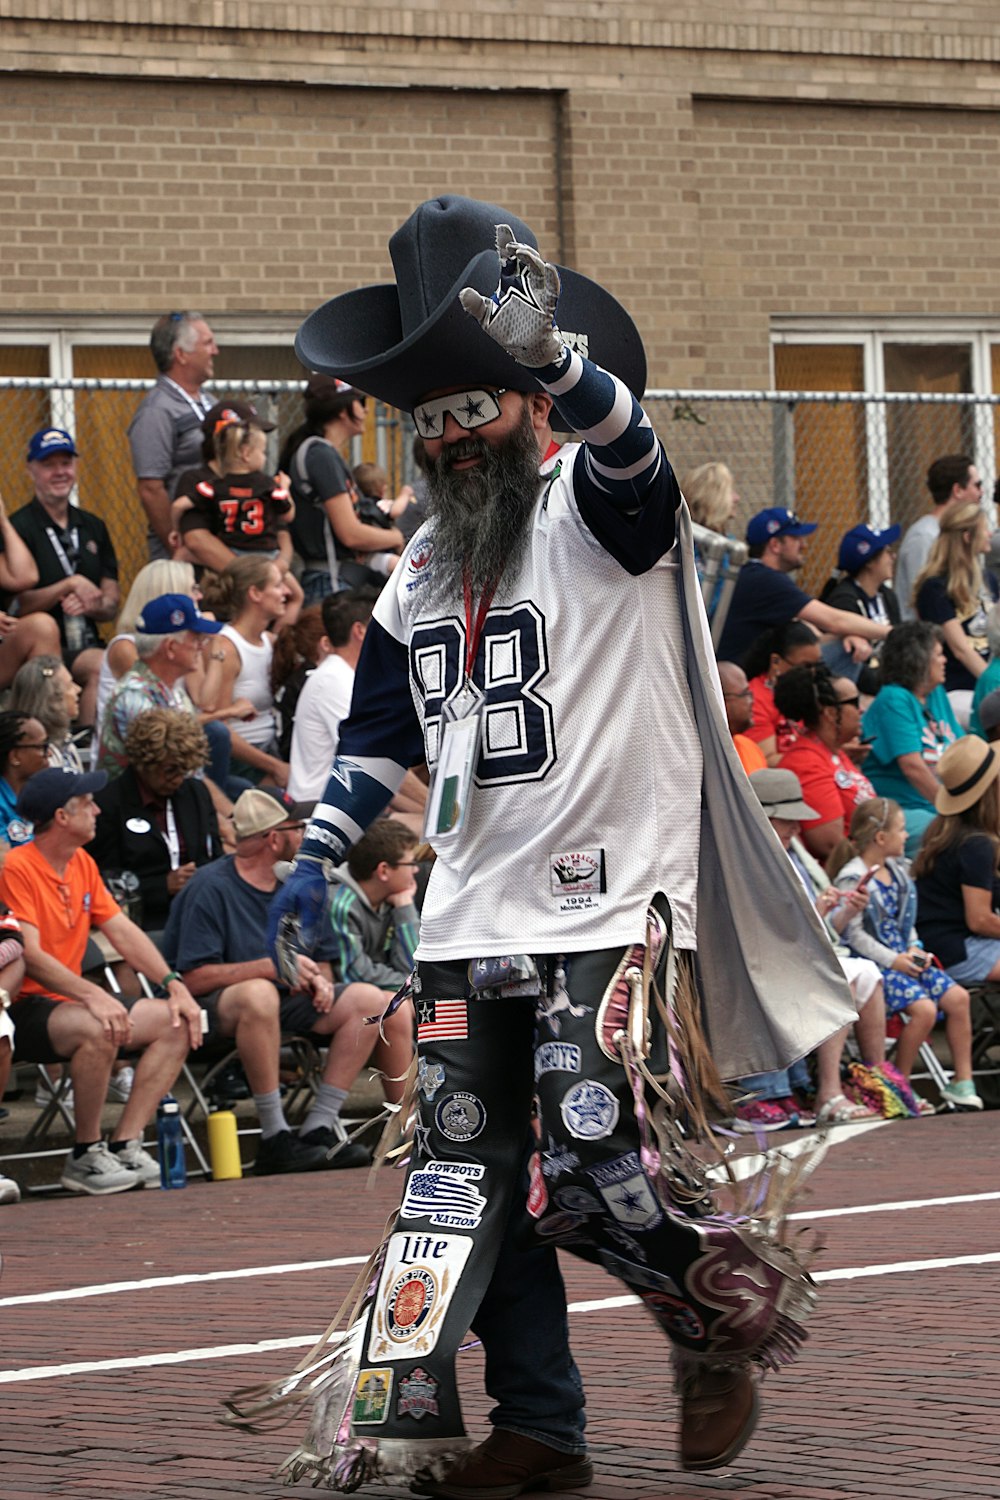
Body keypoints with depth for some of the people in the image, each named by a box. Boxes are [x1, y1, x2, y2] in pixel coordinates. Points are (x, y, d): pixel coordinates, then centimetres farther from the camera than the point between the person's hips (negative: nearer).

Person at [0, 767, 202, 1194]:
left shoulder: (82, 864, 13)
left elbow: (123, 931, 13)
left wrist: (174, 984, -1)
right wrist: (92, 996, -33)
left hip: (69, 1001, 9)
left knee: (177, 1023, -5)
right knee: (99, 1029, -36)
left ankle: (124, 1145, -11)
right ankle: (86, 1156, -20)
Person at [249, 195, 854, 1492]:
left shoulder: (604, 510, -5)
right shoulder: (424, 572, 17)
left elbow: (622, 438, -28)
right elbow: (378, 733, 21)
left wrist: (543, 351, -48)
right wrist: (317, 859, 9)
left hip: (611, 904, -7)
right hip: (472, 920, 7)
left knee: (585, 1167, -15)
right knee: (470, 1169, 3)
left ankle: (720, 1323, 11)